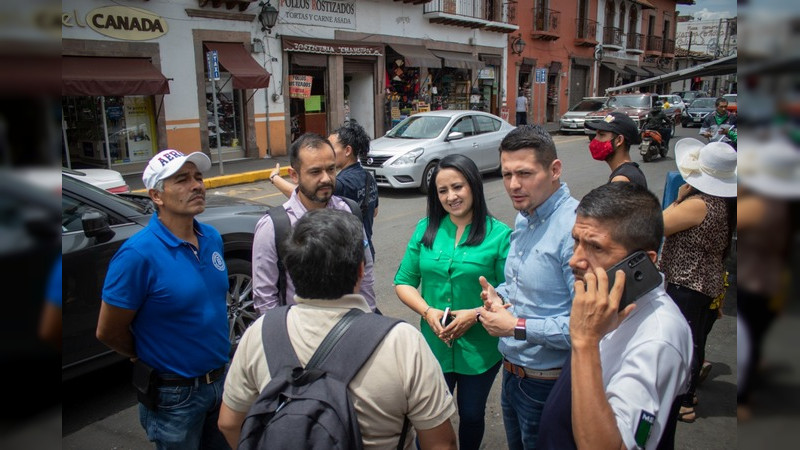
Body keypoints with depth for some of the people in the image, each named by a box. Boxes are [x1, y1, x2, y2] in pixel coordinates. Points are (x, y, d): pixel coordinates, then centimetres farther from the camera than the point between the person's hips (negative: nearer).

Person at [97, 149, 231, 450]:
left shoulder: (212, 238, -3)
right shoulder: (139, 254, -23)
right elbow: (108, 332, -13)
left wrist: (214, 357, 12)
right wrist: (150, 361, 1)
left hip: (221, 379, 6)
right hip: (174, 394, -6)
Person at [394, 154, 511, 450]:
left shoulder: (499, 234, -10)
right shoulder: (426, 229, 0)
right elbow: (403, 282, 2)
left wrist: (475, 314, -21)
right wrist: (428, 311, -14)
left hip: (480, 348, -1)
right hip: (434, 344, 2)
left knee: (471, 415, 19)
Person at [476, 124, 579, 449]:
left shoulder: (574, 227, -27)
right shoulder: (524, 217, 4)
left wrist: (517, 327, -24)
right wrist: (498, 297, -3)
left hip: (547, 383, -8)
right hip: (512, 371, 8)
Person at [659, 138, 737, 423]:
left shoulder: (698, 204, -25)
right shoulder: (724, 203, 3)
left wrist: (678, 199, -11)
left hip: (687, 285, -9)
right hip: (708, 281, 9)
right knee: (693, 339, 21)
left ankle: (683, 404, 14)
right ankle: (688, 390, 38)